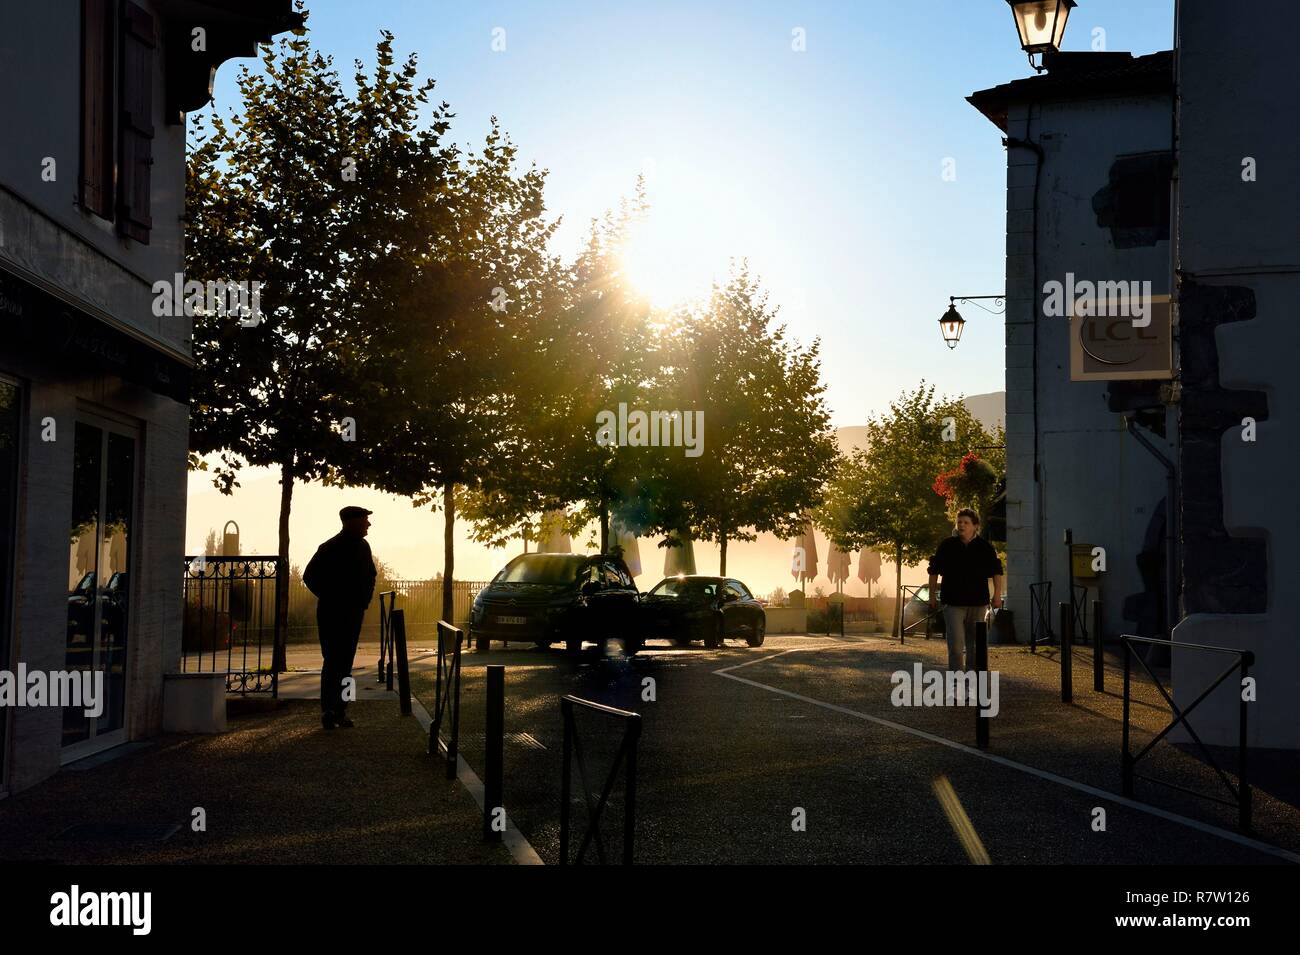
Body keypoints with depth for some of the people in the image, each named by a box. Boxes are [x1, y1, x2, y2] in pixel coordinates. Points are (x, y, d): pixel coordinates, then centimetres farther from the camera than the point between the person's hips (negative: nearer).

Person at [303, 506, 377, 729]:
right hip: (331, 614, -6)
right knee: (333, 662, -8)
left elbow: (370, 575, 22)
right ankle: (328, 712, -5)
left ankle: (340, 711, 12)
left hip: (354, 613, 6)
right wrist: (329, 598, -8)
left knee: (346, 663, 7)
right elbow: (310, 576, -8)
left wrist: (365, 599, 10)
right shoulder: (329, 549, -12)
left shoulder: (363, 547, 8)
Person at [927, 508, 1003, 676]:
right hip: (953, 603, -2)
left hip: (977, 602, 2)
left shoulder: (985, 547, 3)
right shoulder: (946, 545, 1)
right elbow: (934, 571, 8)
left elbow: (996, 571, 8)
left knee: (975, 644, 11)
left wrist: (997, 595, -2)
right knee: (955, 644, -11)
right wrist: (932, 596, 7)